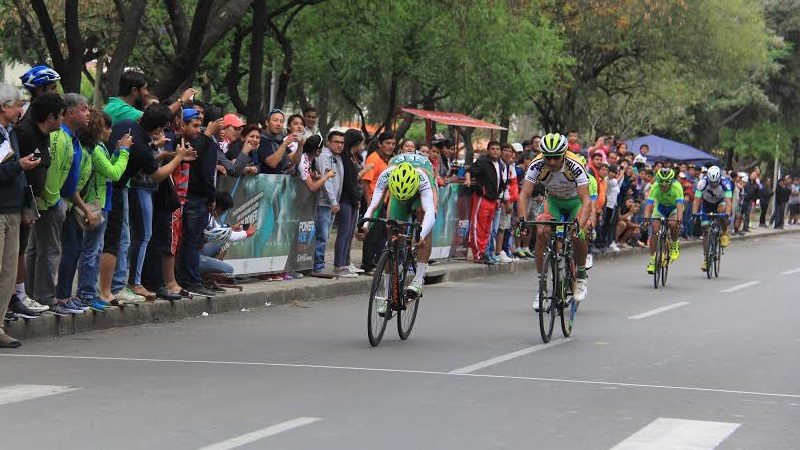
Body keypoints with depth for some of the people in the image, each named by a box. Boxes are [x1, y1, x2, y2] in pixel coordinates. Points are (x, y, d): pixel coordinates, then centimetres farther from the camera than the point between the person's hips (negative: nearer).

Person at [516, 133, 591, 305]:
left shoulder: (575, 166, -35)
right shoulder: (537, 165, -27)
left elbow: (586, 201, -39)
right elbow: (524, 195, -29)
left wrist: (579, 226, -54)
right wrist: (523, 219, -46)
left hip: (576, 201, -3)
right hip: (554, 200, 3)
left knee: (578, 236, -25)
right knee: (542, 232, -20)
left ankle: (581, 276, 1)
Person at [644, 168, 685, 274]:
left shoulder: (677, 187, -35)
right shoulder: (655, 188, -30)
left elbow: (680, 205, -44)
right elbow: (649, 205, -38)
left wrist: (679, 219, -61)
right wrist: (646, 218, -55)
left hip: (674, 207, -2)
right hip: (660, 206, 2)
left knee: (673, 224, -31)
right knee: (655, 231, -15)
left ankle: (675, 245, -3)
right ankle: (652, 260, -5)